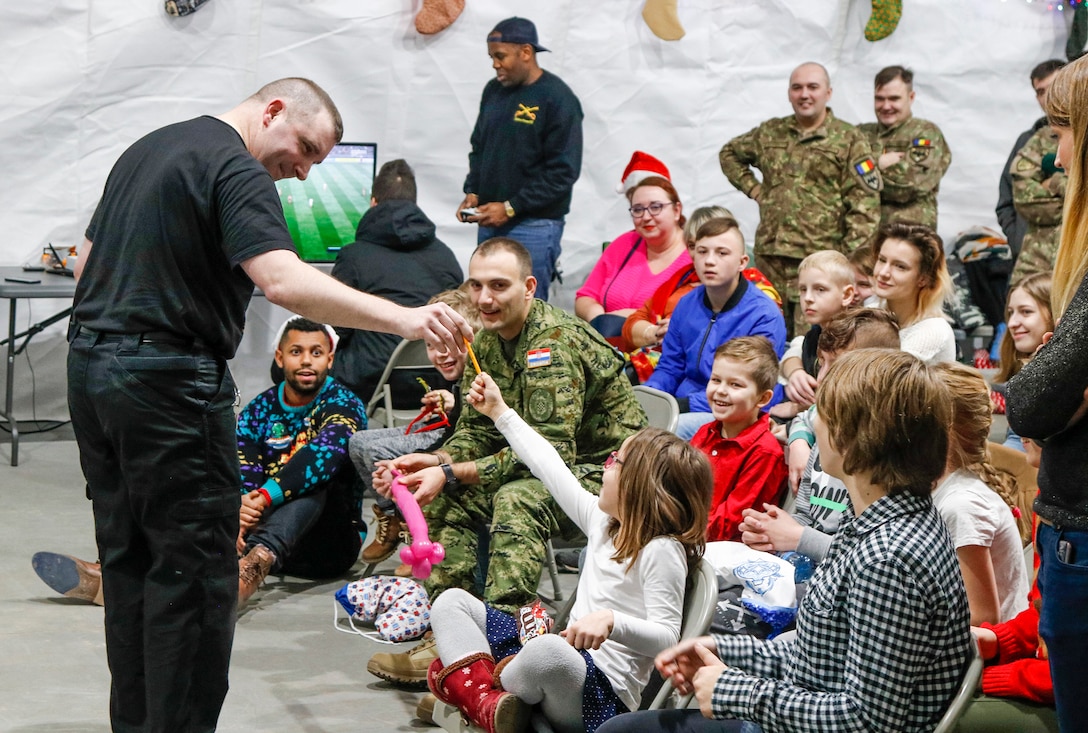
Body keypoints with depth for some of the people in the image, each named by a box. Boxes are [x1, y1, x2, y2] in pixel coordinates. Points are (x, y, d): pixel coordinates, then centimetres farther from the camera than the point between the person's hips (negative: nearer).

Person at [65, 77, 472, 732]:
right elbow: (283, 281, -28)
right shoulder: (236, 170, -12)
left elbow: (87, 264, 23)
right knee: (194, 567, -3)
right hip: (169, 378, -10)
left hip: (90, 363, 10)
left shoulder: (148, 149, 18)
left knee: (129, 558, 16)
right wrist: (405, 319, -34)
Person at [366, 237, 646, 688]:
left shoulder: (554, 342, -24)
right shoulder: (487, 340, 3)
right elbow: (478, 430, 7)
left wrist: (451, 475, -29)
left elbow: (550, 451, -29)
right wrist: (437, 461, -16)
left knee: (517, 499, -33)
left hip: (604, 470, -9)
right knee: (444, 497, -4)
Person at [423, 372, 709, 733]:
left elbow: (665, 636, -19)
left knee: (548, 651, -45)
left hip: (604, 694, -10)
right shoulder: (604, 521, 12)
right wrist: (500, 412, 28)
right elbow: (553, 471, 21)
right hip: (567, 659, 10)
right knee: (452, 602, 12)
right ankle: (487, 703, -17)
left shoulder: (662, 550, -13)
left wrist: (611, 621, -37)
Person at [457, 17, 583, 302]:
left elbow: (563, 171, -13)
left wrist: (511, 208, -16)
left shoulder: (558, 98, -10)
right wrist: (472, 192, 5)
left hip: (533, 226, -7)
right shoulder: (493, 91, 10)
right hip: (489, 222, 7)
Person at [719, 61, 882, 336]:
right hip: (770, 255, 5)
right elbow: (729, 153, 32)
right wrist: (752, 188, 15)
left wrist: (851, 259, -14)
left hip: (820, 260, -5)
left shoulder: (849, 140, 0)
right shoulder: (769, 133, 14)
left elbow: (865, 204, -5)